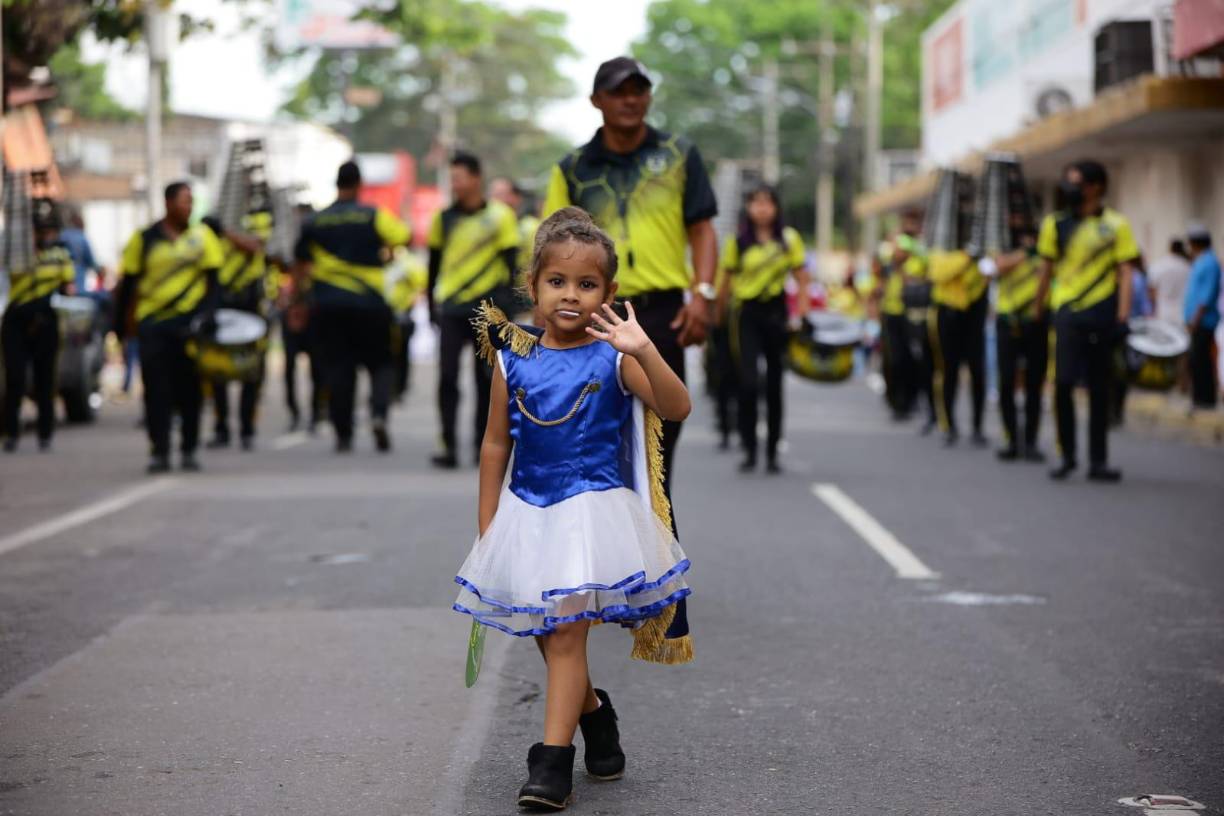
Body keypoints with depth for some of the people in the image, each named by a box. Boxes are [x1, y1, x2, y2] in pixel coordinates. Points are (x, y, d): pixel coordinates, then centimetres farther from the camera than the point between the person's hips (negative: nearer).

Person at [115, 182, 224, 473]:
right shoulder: (145, 240, 4)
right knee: (156, 389, -3)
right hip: (152, 323, -1)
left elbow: (214, 280, 6)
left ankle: (189, 451, 14)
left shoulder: (202, 236, 7)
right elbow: (127, 282, 7)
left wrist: (206, 314, -8)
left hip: (189, 322, 1)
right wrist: (120, 325, 6)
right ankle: (159, 452, 2)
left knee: (189, 389, 5)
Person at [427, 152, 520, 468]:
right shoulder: (444, 218, 7)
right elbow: (434, 264, 15)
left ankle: (483, 443, 17)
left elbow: (510, 264, 1)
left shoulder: (500, 216, 1)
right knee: (447, 377, -8)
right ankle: (448, 445, -7)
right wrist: (432, 305, 12)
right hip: (451, 309, 1)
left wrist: (505, 306, -5)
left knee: (486, 379, 6)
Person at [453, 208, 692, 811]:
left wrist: (644, 351, -32)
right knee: (548, 636, 13)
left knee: (566, 632, -10)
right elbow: (496, 446, 8)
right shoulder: (513, 361, 1)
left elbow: (676, 409, -17)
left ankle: (553, 760, -6)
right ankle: (594, 711, 40)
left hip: (592, 509, -4)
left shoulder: (612, 357, -7)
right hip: (528, 513, 4)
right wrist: (486, 528, 9)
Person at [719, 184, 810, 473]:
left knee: (774, 384, 7)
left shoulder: (789, 239, 2)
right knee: (749, 382, -12)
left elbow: (802, 281, 5)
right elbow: (726, 281, 2)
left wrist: (801, 316, -4)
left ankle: (772, 452, 17)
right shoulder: (737, 242, -1)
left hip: (776, 312, 2)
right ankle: (749, 449, -2)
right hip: (748, 314, -2)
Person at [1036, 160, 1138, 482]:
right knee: (1063, 383, -8)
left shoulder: (1116, 224, 1)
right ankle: (1067, 456, 7)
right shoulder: (1056, 224, 7)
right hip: (1068, 313, 1)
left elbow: (1125, 271, 0)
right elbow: (1047, 270, 14)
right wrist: (1037, 308, 9)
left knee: (1100, 390, 5)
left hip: (1102, 314, -1)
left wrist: (1122, 316, -8)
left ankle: (1098, 461, 11)